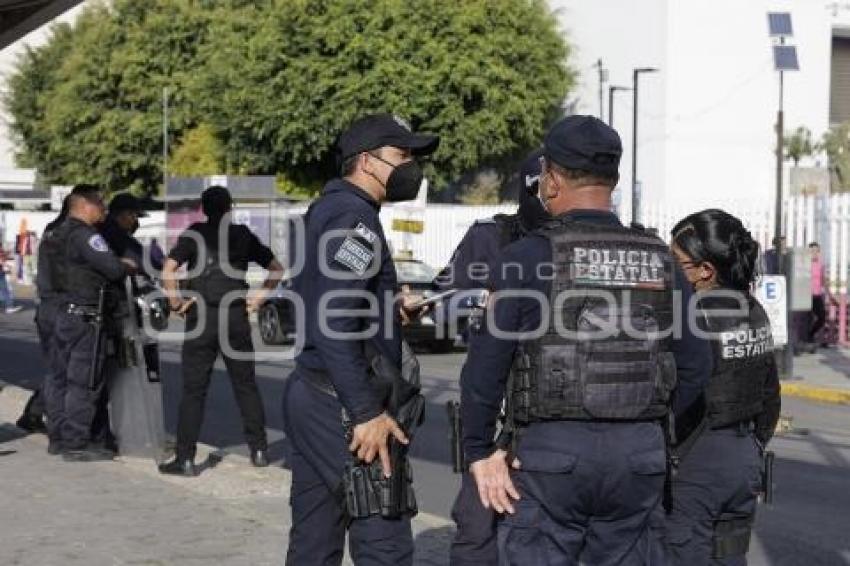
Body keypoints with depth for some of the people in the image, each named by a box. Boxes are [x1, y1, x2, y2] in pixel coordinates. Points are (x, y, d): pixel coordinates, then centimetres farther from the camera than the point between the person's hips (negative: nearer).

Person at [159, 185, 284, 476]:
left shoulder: (194, 234, -1)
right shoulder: (243, 235, 8)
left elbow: (168, 270, -13)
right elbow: (276, 269, 12)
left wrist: (176, 302, -2)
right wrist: (259, 296, 12)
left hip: (202, 318, -2)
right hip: (237, 316, 3)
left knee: (193, 390, 0)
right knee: (245, 385, 13)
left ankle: (185, 459, -2)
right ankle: (259, 450, 16)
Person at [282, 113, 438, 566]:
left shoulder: (328, 208, 17)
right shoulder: (354, 216, -13)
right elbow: (332, 323, -23)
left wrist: (388, 303, 16)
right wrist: (367, 413, -23)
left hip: (309, 393, 10)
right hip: (341, 404, -10)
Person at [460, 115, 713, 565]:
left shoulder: (527, 258, -7)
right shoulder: (659, 261, 7)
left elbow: (485, 366, -8)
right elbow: (695, 365, 10)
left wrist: (480, 449, 1)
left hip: (551, 449, -4)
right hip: (639, 454, 4)